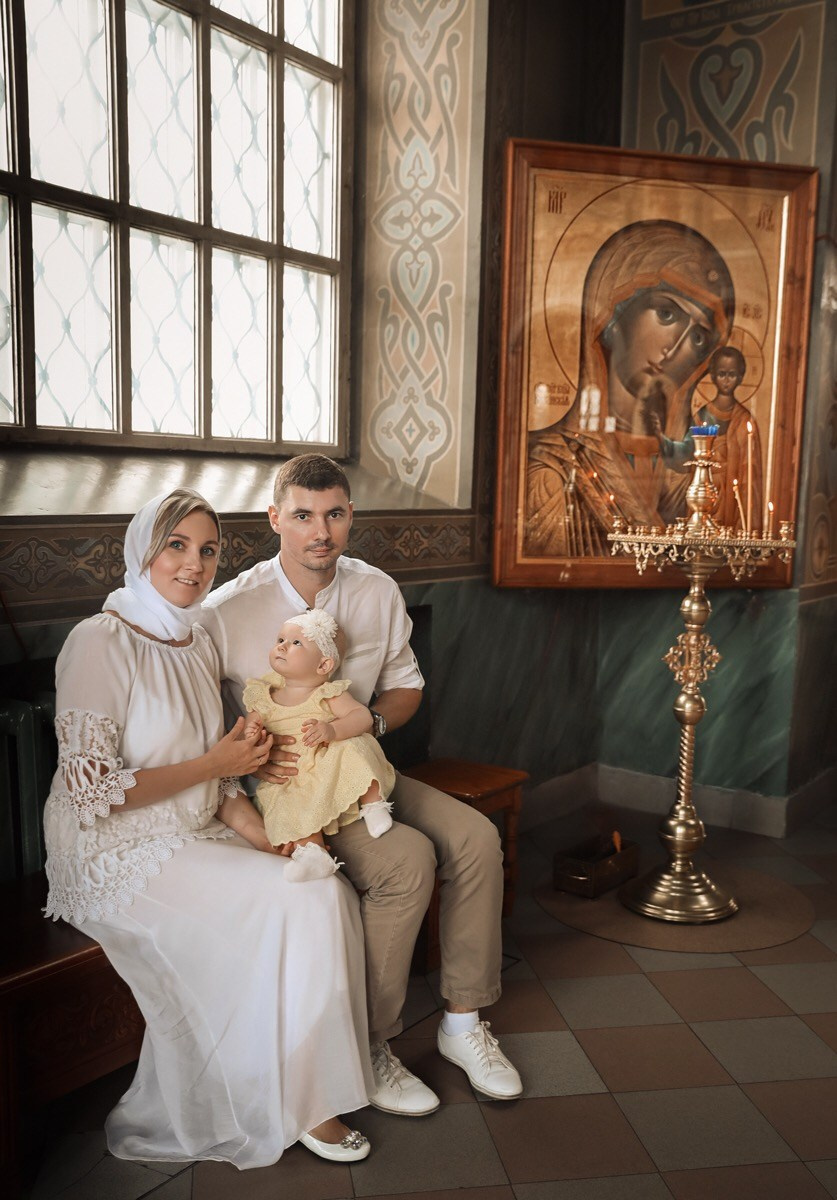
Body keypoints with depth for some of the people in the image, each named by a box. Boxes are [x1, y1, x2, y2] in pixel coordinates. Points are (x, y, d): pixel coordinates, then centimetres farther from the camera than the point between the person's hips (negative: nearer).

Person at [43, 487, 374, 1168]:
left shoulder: (199, 645, 10)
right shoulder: (100, 643, -14)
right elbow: (91, 789, -18)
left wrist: (267, 833, -4)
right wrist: (212, 765, -15)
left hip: (195, 840, 7)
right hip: (119, 856, -7)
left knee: (331, 892, -13)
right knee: (296, 904, -20)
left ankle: (309, 1086, 4)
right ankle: (293, 1106, 1)